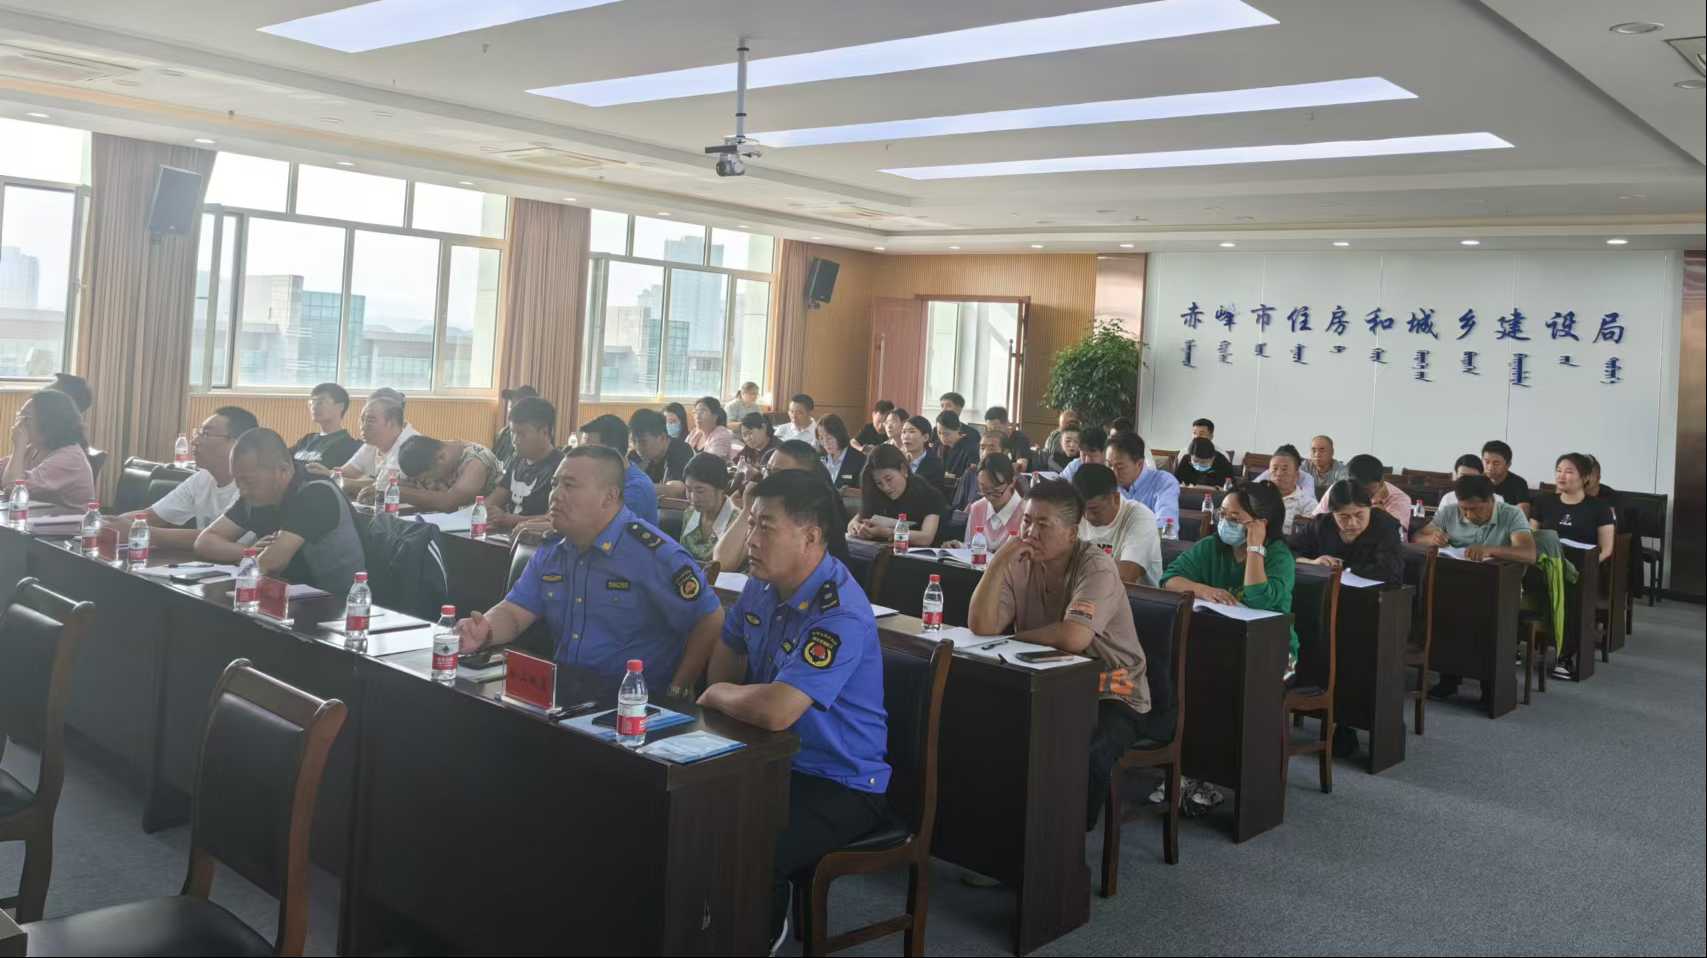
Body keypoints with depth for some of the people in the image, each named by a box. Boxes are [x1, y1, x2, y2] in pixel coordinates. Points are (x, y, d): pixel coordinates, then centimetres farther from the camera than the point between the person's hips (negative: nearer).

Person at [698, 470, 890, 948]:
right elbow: (728, 648, 21)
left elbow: (775, 711, -38)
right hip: (772, 761, 9)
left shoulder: (840, 616, -28)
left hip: (840, 785, -9)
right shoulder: (762, 584, 1)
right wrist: (722, 703, 3)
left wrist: (716, 696, -17)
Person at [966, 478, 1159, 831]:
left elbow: (1073, 637, -32)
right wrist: (998, 562, -20)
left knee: (1087, 755, -33)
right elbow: (980, 627, -13)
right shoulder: (1019, 564, -1)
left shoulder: (1097, 567, -17)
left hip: (1110, 694, -5)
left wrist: (1015, 636, -15)